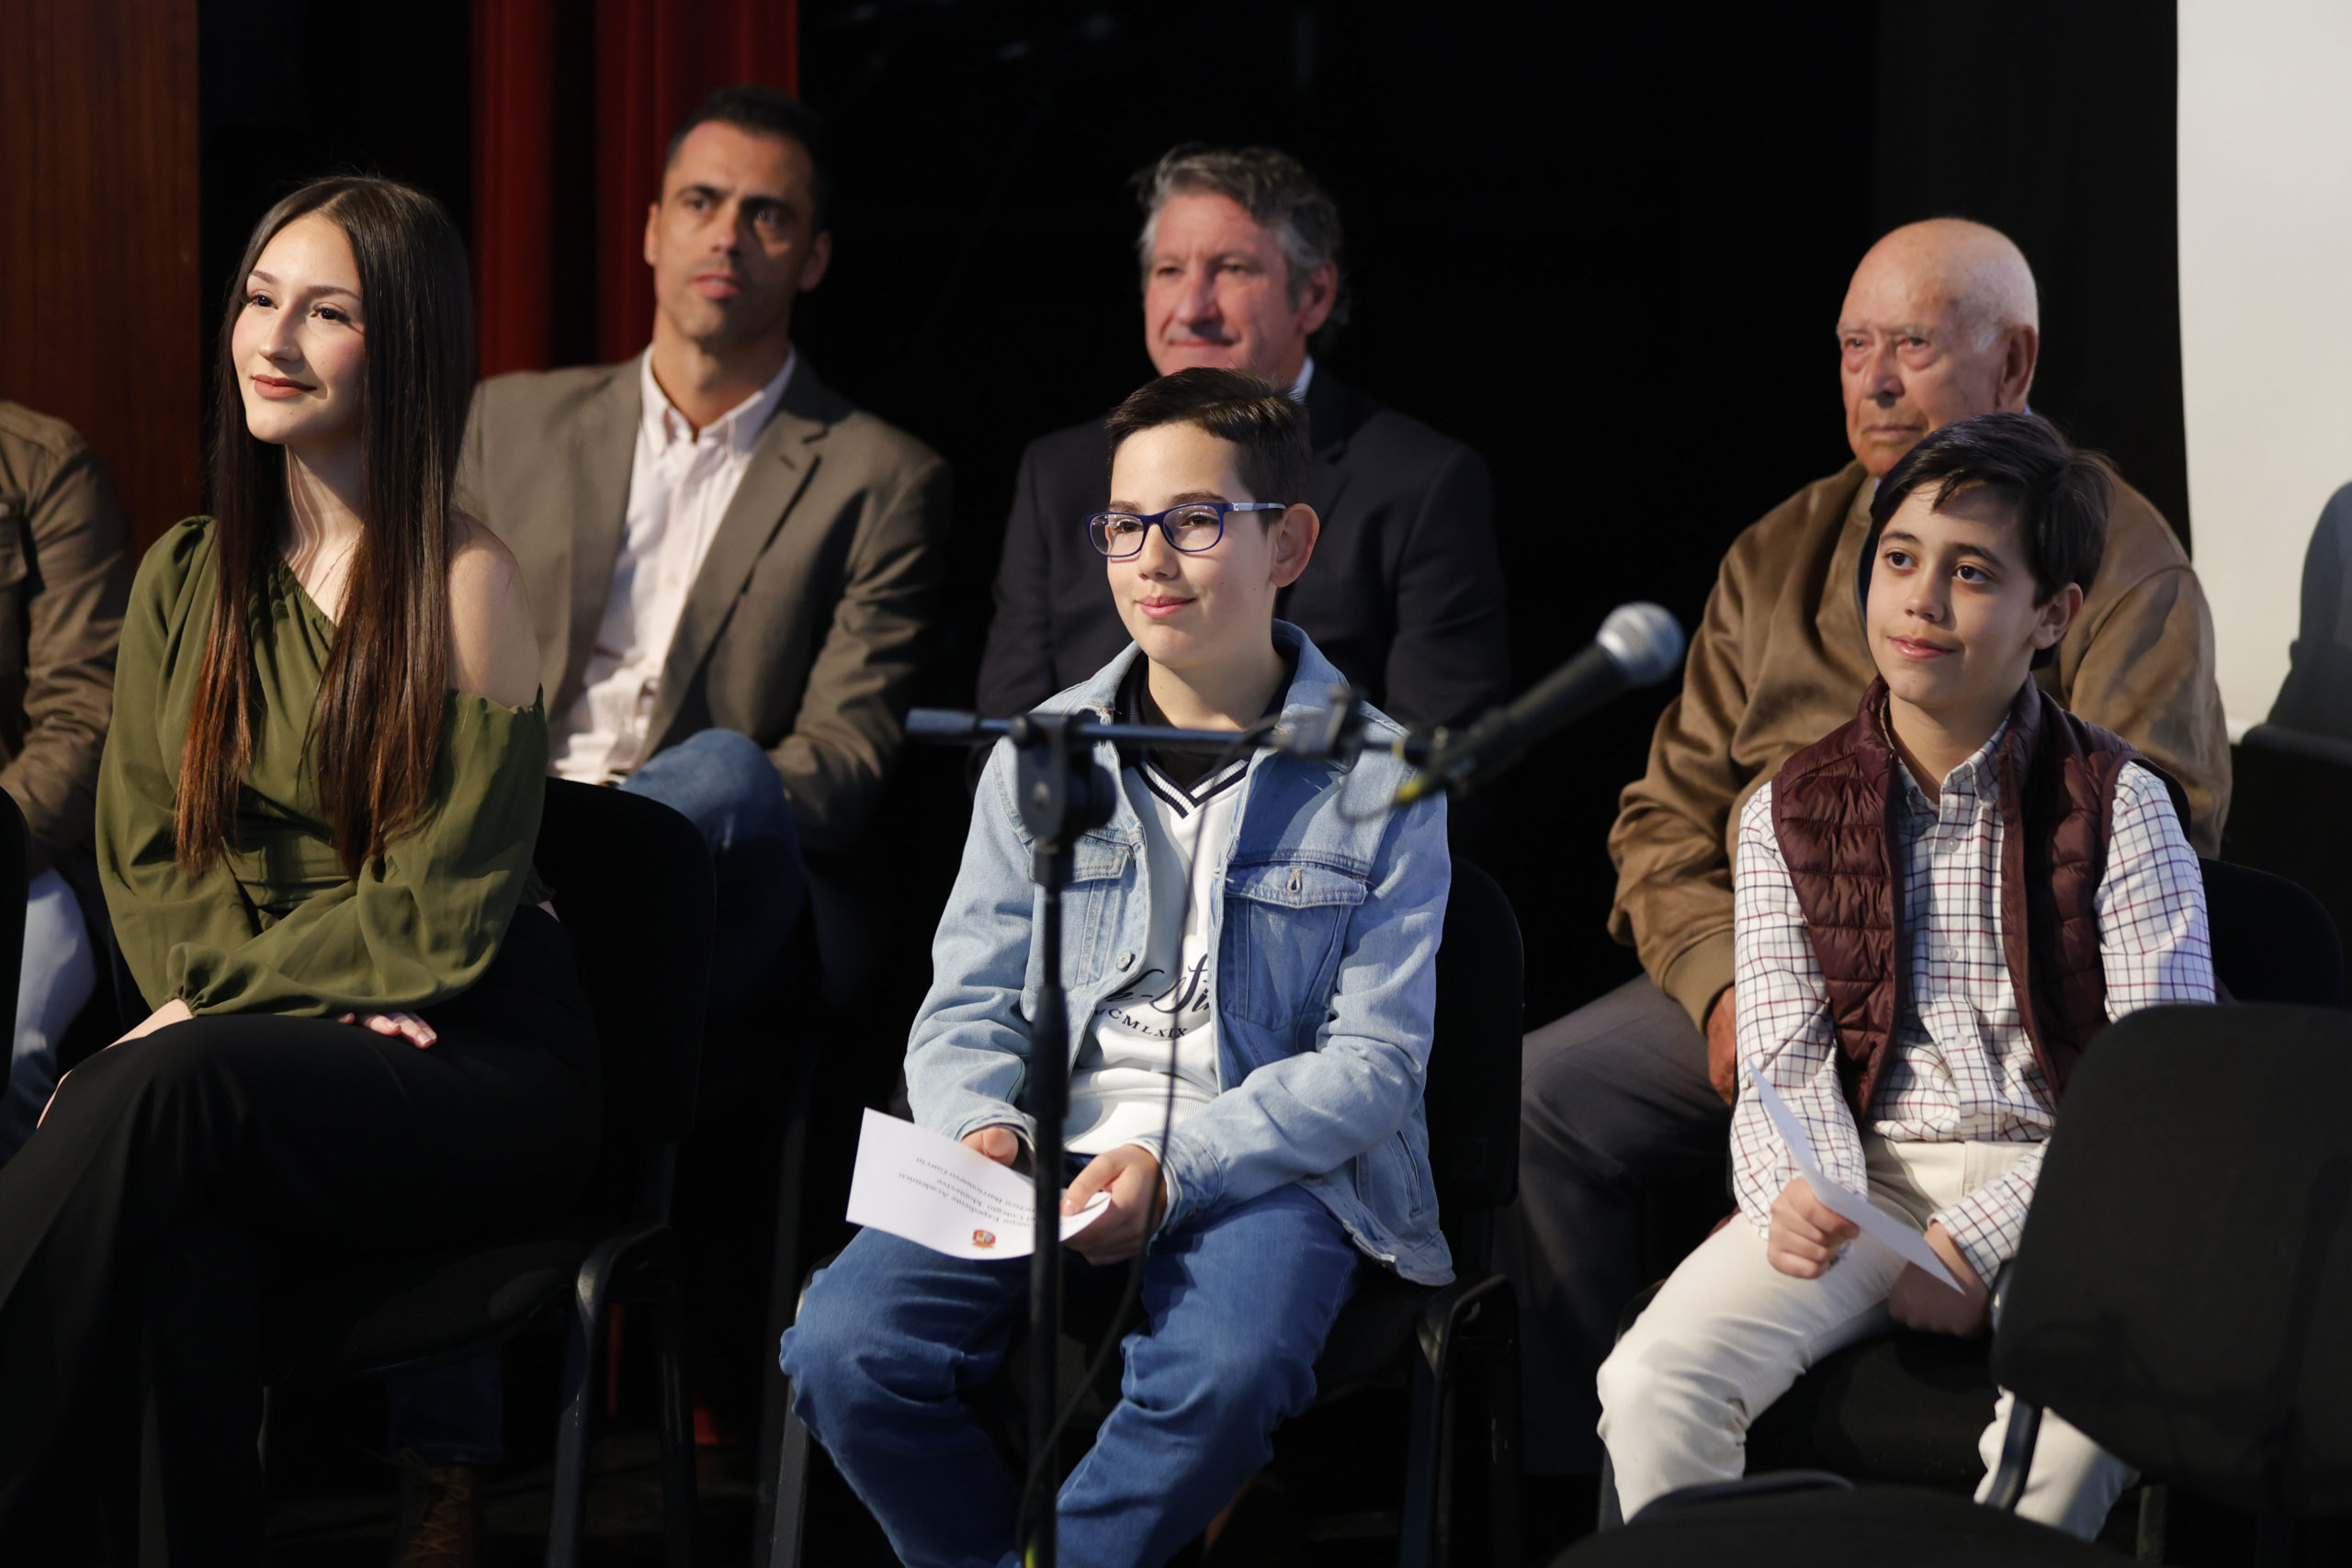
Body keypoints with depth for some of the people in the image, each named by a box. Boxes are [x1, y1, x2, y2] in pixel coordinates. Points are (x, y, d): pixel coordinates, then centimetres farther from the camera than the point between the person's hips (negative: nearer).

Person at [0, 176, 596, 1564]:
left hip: (478, 1067, -4)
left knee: (170, 1091, -34)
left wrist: (222, 997, -12)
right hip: (263, 1053, 4)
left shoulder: (464, 587, -5)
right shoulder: (186, 579, 13)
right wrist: (288, 993, -10)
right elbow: (147, 858, 10)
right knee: (185, 1230, -35)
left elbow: (438, 916, -8)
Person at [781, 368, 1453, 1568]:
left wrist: (1173, 1167, -17)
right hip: (1045, 1158, 3)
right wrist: (981, 1130, -12)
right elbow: (965, 1007, 12)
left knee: (1228, 1371, -37)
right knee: (842, 1349, -25)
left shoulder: (1379, 780, 3)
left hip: (1268, 1168, -3)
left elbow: (1373, 1059, -2)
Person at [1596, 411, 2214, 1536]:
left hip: (2059, 1179, -2)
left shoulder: (2119, 807, 0)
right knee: (1652, 1382, -23)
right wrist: (1799, 1192, -21)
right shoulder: (1790, 814, 9)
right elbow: (1783, 1061, 3)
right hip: (1868, 1173, 3)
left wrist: (1978, 1238, -16)